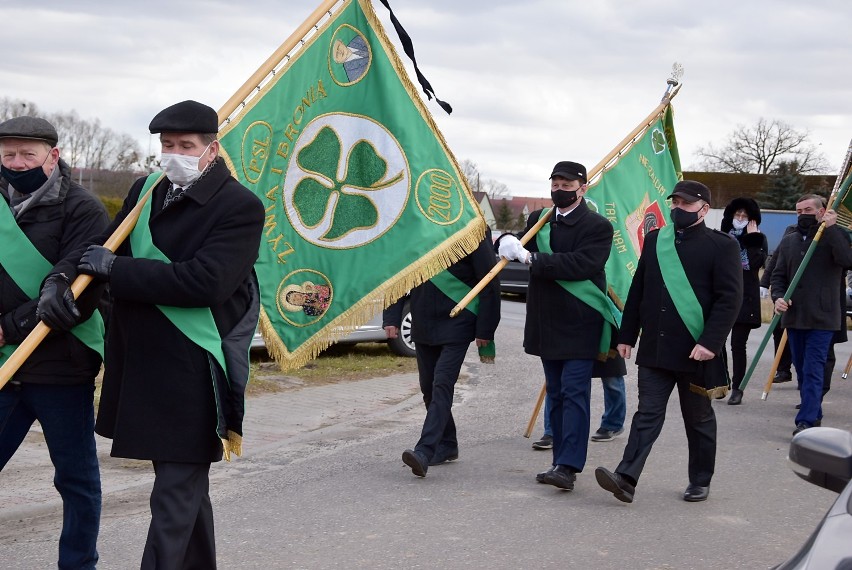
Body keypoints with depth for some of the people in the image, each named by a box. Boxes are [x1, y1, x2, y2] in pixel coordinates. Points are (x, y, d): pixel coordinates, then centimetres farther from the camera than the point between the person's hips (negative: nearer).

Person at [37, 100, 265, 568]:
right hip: (140, 367, 7)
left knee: (175, 497, -3)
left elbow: (204, 281, -24)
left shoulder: (240, 207, -12)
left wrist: (114, 269, -19)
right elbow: (102, 248, 14)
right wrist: (61, 279, -8)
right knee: (186, 485, 22)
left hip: (192, 376, -7)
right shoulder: (146, 191, 9)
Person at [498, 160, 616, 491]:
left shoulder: (598, 226, -8)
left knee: (574, 393, -10)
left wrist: (532, 258, -23)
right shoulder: (538, 220, 11)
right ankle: (562, 463, 19)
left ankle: (568, 467, -13)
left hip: (580, 325, -6)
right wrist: (508, 242, -14)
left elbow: (581, 264, -21)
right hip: (546, 324, 6)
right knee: (556, 394, 12)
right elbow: (520, 249, 11)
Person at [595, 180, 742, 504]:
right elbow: (637, 291, 14)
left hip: (696, 352, -4)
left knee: (699, 419, 10)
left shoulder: (722, 246, -5)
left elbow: (730, 299, -11)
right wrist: (627, 335, 11)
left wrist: (710, 342, -20)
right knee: (647, 414, -1)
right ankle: (626, 478, -8)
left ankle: (700, 482, 23)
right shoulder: (655, 240, 11)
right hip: (654, 349, 4)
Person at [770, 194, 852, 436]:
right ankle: (814, 414, 25)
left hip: (822, 318, -5)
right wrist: (778, 297, -8)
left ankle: (806, 421, -12)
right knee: (802, 369, 12)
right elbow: (778, 275, 11)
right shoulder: (789, 241, 11)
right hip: (794, 316, 5)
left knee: (813, 370, -10)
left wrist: (831, 228, -22)